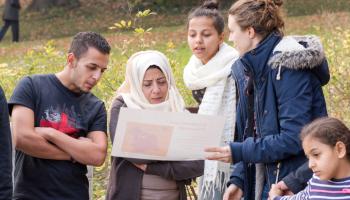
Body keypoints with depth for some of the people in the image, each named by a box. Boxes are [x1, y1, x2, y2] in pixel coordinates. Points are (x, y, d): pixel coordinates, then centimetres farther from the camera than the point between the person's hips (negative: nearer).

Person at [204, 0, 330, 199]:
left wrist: (238, 152, -17)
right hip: (266, 183, 8)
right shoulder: (250, 69, 10)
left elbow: (294, 138, -21)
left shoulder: (288, 65, -16)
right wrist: (239, 180, 3)